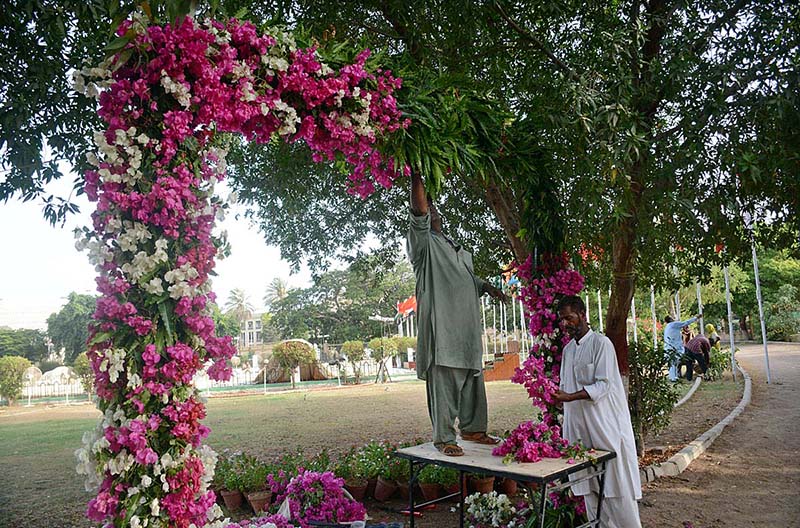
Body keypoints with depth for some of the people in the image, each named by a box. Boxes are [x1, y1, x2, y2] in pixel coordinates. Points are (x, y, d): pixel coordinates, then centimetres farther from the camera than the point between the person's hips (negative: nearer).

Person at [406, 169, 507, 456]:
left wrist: (487, 287, 18)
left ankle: (472, 429, 25)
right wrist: (416, 178, -23)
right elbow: (418, 212, -16)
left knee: (472, 378, 12)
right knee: (443, 381, -7)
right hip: (441, 323, -7)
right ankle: (444, 438, 1)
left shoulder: (456, 247, 26)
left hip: (467, 326, 8)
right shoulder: (423, 242, 2)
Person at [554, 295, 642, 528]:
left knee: (615, 481, -2)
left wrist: (570, 397, -23)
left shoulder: (601, 343, -7)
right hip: (577, 425, 7)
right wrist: (555, 393, -2)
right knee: (589, 485, 10)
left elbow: (603, 384, -15)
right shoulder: (568, 349, 14)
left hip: (604, 423, -6)